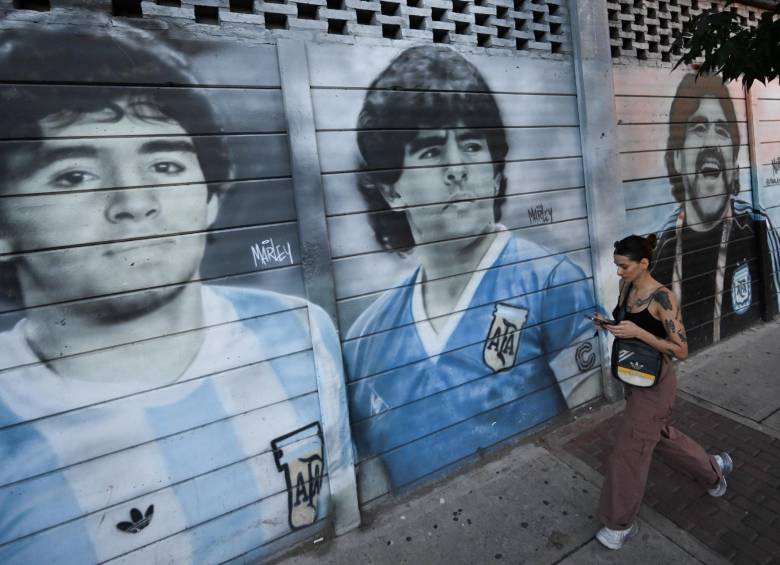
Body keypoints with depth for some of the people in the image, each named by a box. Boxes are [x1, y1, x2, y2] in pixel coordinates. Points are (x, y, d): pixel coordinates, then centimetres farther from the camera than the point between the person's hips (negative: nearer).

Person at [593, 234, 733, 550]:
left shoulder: (662, 298, -23)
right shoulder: (625, 287, -1)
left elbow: (681, 350, -20)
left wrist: (638, 332, -30)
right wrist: (608, 325, -8)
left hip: (655, 382, -8)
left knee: (629, 451, 1)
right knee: (658, 435, 27)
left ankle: (621, 525, 21)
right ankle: (712, 469, 54)